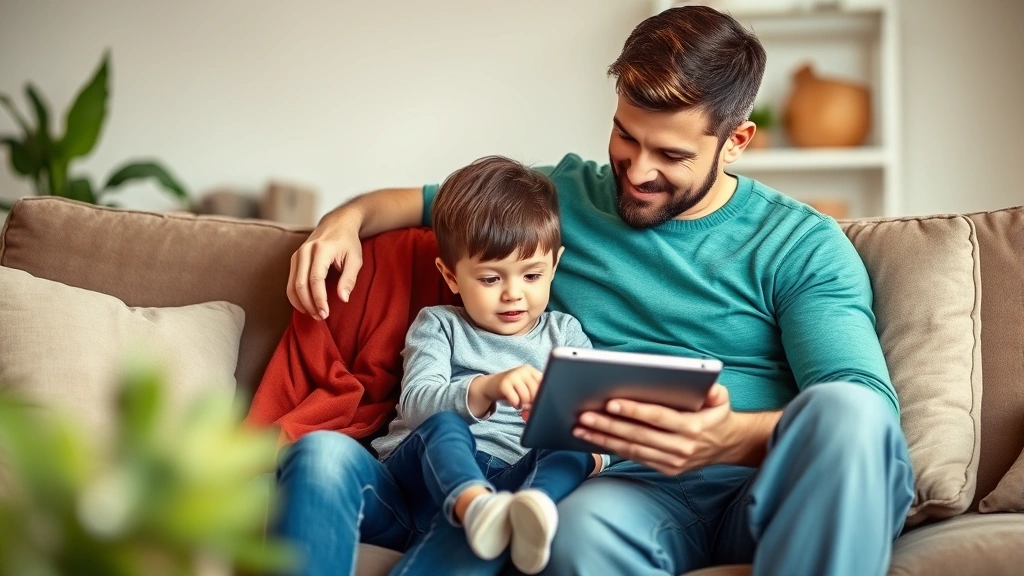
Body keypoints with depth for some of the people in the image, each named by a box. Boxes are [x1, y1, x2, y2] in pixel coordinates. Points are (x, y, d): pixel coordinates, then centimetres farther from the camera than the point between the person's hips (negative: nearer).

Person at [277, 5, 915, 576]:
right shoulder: (565, 196, 18)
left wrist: (732, 438, -28)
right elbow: (419, 200, 32)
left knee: (845, 409, -36)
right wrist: (348, 218, 7)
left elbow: (868, 407, -8)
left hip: (783, 484, 1)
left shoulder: (804, 245, 7)